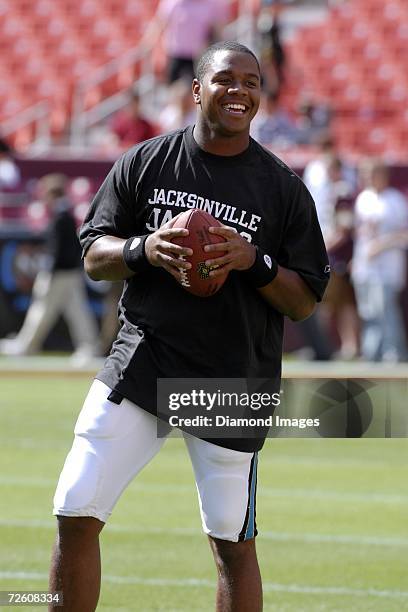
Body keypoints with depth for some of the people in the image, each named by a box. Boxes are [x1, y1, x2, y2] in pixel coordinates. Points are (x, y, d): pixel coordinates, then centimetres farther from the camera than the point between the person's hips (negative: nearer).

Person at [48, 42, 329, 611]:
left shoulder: (283, 188, 3)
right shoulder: (144, 163, 6)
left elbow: (305, 302, 4)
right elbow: (94, 255, 9)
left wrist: (255, 263, -15)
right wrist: (144, 250, -12)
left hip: (233, 382, -1)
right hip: (140, 366, 1)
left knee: (233, 544, 3)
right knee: (76, 515, -6)